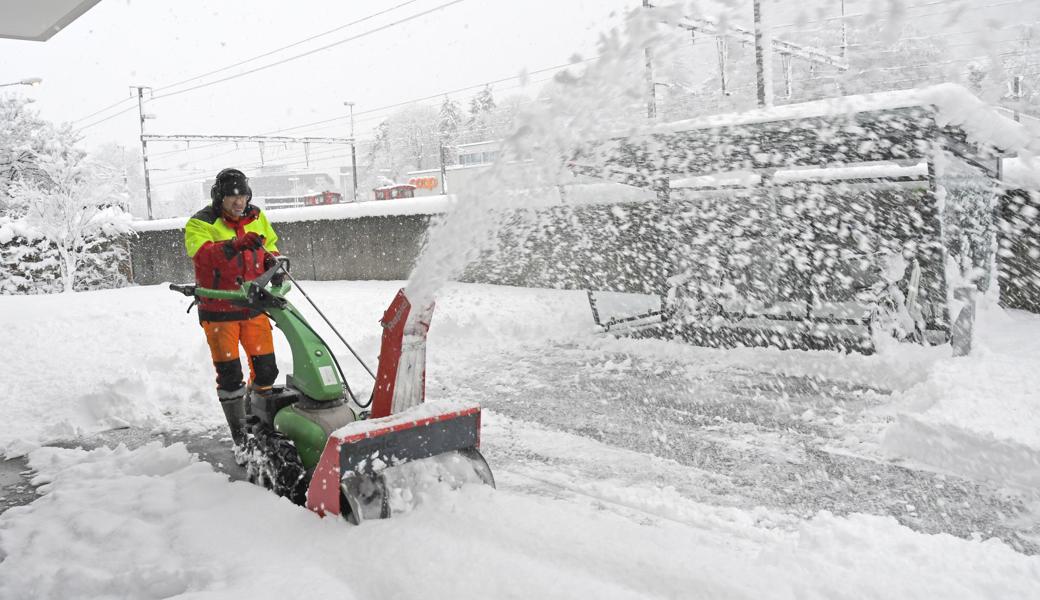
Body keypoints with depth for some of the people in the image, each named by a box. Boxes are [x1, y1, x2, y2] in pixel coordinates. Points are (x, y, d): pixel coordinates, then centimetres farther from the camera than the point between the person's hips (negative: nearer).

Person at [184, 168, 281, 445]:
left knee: (266, 368, 8)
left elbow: (270, 244, 22)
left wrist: (272, 259, -2)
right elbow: (201, 253, -26)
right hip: (219, 311, -4)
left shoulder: (257, 218, 7)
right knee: (229, 374, 0)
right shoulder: (201, 223, -8)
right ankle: (239, 433, 13)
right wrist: (236, 244, -42)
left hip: (253, 307, 4)